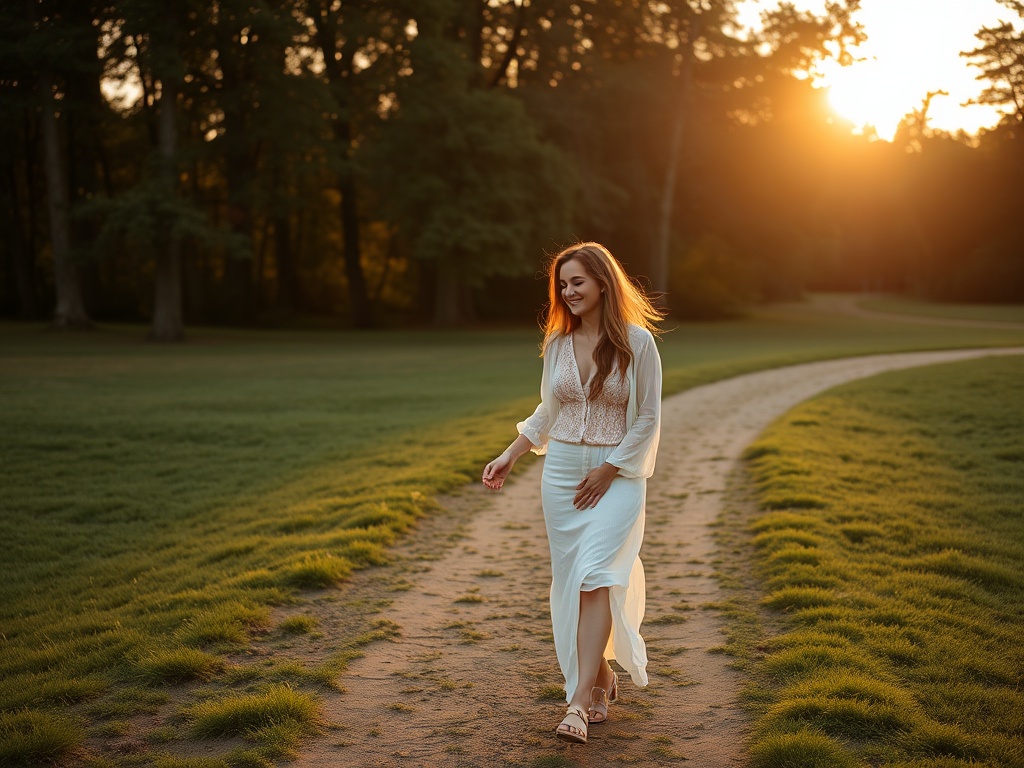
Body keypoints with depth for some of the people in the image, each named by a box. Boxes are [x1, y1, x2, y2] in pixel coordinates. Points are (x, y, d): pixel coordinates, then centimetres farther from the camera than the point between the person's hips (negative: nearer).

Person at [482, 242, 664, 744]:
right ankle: (601, 679, 24)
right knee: (572, 581, 7)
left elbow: (648, 419, -6)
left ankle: (578, 702, -15)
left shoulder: (637, 342, -8)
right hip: (561, 471, 5)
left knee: (595, 577, -15)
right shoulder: (557, 342, 6)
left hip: (618, 474, -5)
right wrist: (509, 457, 10)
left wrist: (607, 471, -10)